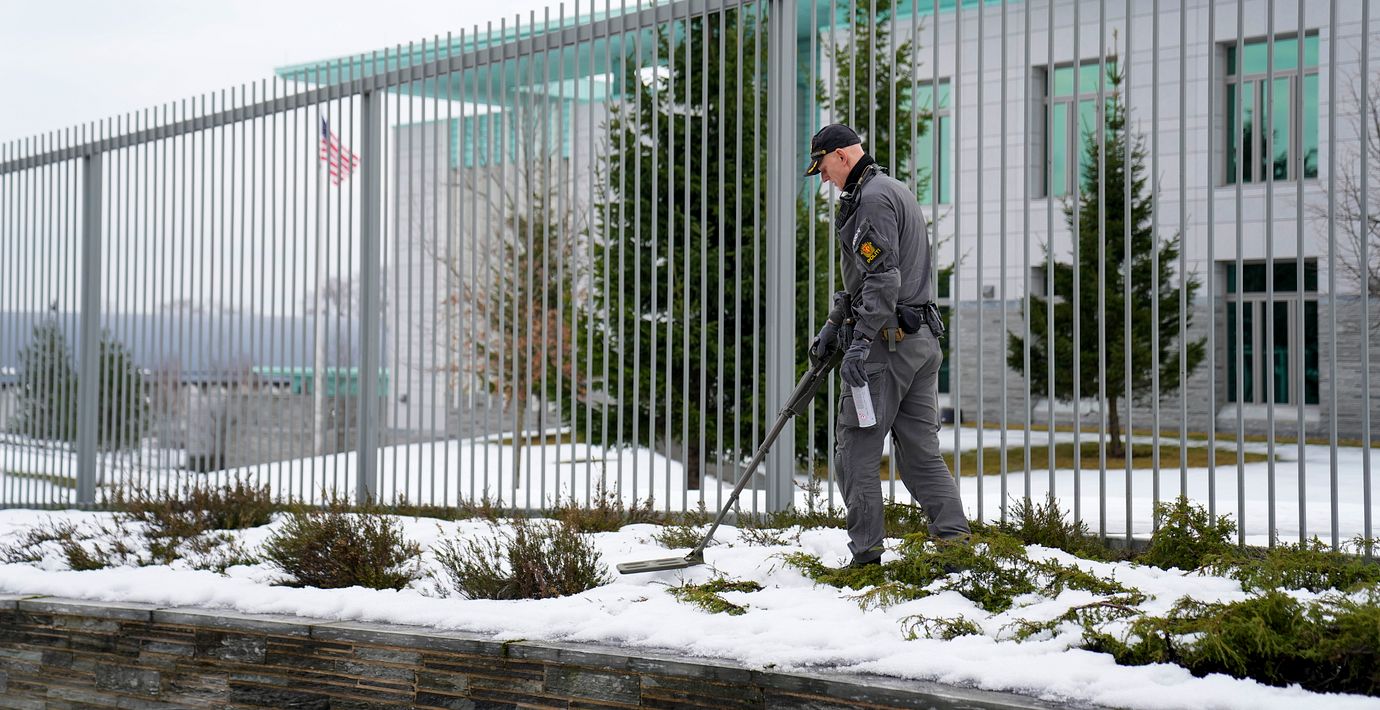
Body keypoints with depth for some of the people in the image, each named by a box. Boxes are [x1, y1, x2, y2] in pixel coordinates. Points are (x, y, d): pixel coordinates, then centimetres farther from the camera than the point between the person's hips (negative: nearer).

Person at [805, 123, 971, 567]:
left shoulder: (873, 197, -10)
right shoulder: (897, 192, 23)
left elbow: (883, 277, -20)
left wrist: (861, 341, -22)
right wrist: (833, 325, 26)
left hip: (888, 341, -10)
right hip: (923, 339, 10)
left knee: (856, 450, -2)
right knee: (921, 451, 8)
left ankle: (866, 555, -2)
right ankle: (956, 540, 0)